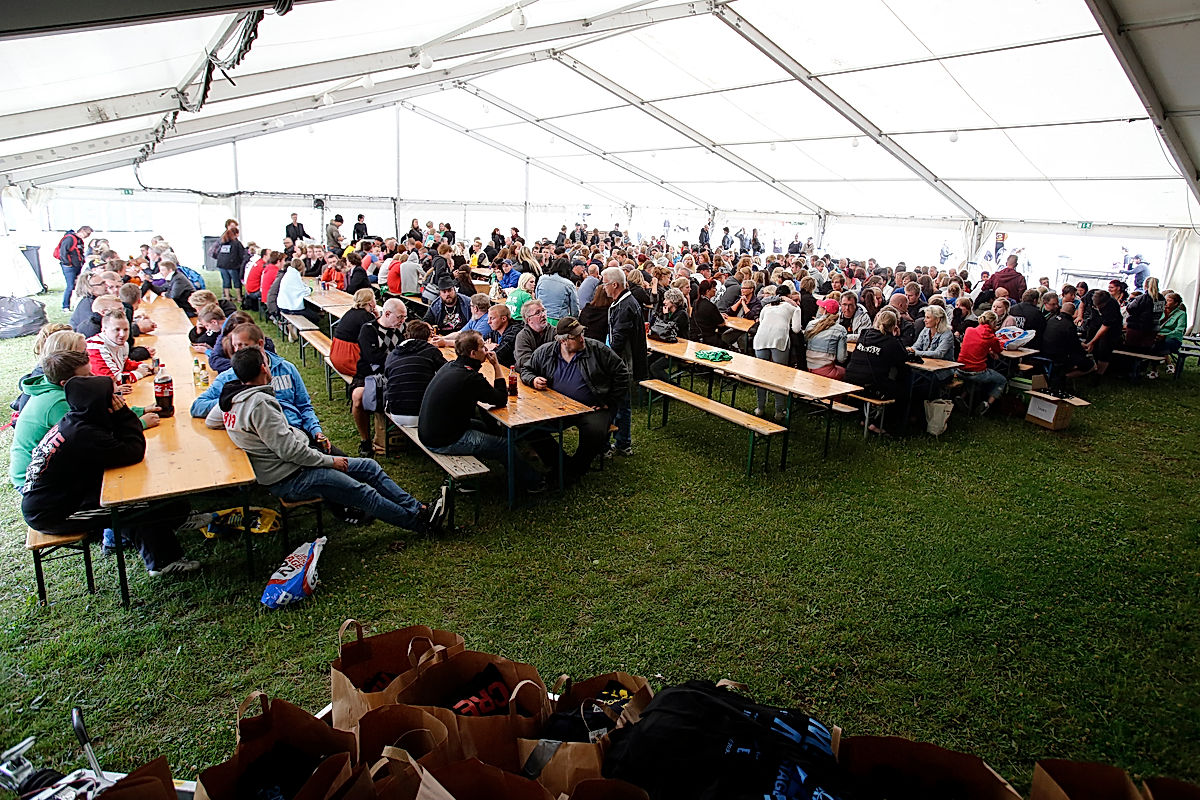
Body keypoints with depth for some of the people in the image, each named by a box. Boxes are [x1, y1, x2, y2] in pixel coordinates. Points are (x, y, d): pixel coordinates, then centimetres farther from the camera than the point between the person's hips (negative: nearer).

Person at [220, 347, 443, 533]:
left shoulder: (232, 397, 6)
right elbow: (288, 449, -26)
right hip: (288, 479, -11)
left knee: (369, 467, 7)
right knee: (363, 493, -9)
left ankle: (417, 508, 9)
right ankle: (419, 520, 4)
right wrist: (329, 460, -13)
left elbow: (211, 419, 25)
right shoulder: (259, 402, -26)